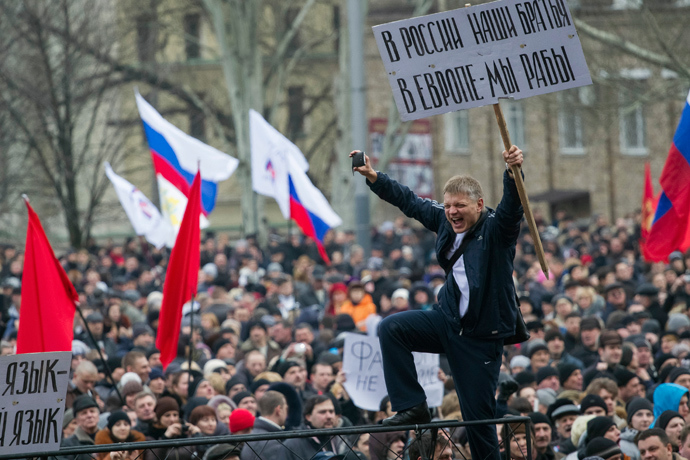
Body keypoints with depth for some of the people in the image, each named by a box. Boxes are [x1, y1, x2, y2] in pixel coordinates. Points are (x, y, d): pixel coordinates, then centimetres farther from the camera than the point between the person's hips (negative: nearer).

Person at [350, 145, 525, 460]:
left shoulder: (495, 228, -16)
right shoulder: (445, 221, 2)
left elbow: (512, 207, -37)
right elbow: (409, 201, 15)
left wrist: (513, 173, -56)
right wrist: (372, 177, 15)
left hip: (482, 336, -6)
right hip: (448, 321, 6)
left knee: (478, 417, -2)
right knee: (391, 328, -12)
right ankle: (412, 408, -6)